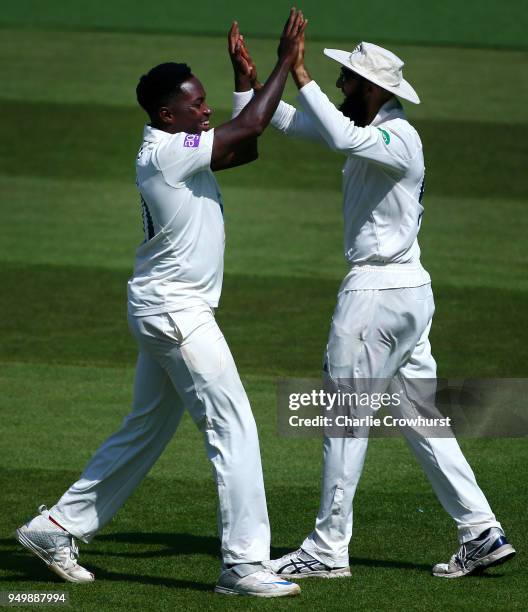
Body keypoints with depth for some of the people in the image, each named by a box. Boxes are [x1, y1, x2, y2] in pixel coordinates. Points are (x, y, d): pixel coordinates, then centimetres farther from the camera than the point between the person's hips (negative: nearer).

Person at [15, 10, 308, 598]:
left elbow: (246, 146, 19)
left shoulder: (177, 149, 10)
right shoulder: (166, 152, -18)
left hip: (164, 308, 10)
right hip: (175, 311, -10)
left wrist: (244, 76, 12)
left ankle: (57, 527, 22)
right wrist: (285, 60, -13)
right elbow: (250, 127, -20)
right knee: (233, 427, -9)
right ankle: (243, 565, -10)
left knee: (145, 431, 18)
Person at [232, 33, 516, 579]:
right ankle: (481, 534, 9)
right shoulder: (369, 130, 12)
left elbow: (342, 139, -38)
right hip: (411, 290, 10)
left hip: (378, 291, -10)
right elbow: (288, 122, 19)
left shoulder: (399, 139, -17)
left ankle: (328, 550, 2)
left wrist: (300, 75, -34)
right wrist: (248, 77, 7)